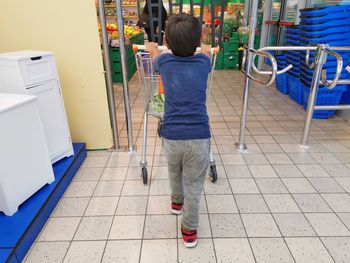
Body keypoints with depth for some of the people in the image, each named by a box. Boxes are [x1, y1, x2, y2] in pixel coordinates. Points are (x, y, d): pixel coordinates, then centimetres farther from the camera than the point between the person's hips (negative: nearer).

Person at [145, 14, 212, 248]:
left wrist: (152, 48, 52)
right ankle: (190, 231, 25)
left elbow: (155, 55, 30)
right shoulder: (202, 62, 3)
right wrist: (206, 50, 52)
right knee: (194, 187, 11)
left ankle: (176, 203, 54)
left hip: (171, 135, 2)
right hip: (198, 136, -1)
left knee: (175, 175, 27)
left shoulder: (165, 62, 4)